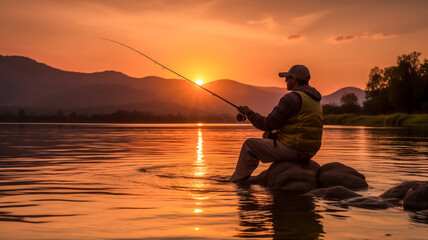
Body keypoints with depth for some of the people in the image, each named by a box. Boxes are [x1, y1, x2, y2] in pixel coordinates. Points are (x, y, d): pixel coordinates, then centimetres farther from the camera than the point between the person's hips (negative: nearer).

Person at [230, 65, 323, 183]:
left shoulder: (291, 98, -15)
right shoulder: (315, 99, 14)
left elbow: (268, 125, -13)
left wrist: (249, 112, 1)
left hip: (292, 149, -9)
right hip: (309, 152, 9)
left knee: (250, 145, 5)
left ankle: (236, 182, 16)